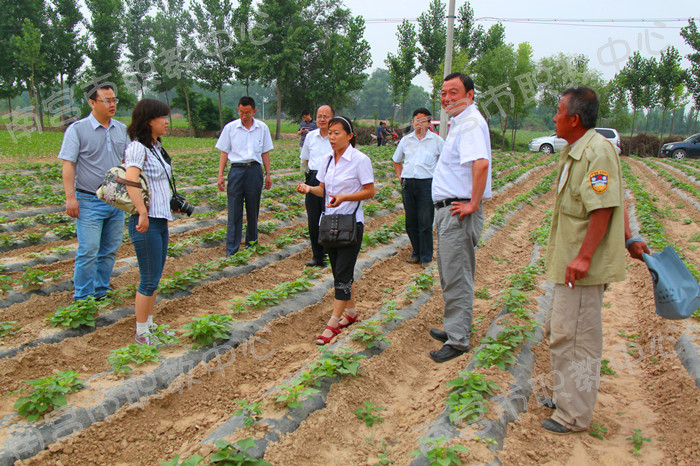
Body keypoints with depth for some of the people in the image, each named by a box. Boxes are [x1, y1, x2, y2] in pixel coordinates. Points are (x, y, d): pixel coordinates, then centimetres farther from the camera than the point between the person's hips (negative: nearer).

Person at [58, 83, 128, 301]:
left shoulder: (122, 129, 10)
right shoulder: (77, 129, -5)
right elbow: (68, 164, -8)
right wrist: (70, 197, -14)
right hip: (89, 201, -5)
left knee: (109, 250, 10)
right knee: (88, 251, -6)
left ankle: (101, 293, 23)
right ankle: (82, 299, 6)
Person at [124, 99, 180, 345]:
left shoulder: (156, 147, 14)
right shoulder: (138, 147, -14)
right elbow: (131, 181, -28)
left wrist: (173, 202, 16)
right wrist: (143, 214, -31)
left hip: (161, 221, 9)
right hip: (146, 223, -9)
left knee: (154, 277, 17)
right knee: (149, 280, -1)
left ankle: (149, 324, 30)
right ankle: (141, 333, 13)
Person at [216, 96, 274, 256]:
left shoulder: (262, 128, 5)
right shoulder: (230, 128, 2)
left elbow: (265, 153, 12)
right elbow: (224, 152, 5)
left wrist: (268, 174, 9)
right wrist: (220, 175, 0)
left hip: (255, 171, 1)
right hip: (236, 170, -1)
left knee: (253, 210, 10)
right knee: (234, 212, -3)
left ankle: (251, 244, 25)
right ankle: (232, 251, 0)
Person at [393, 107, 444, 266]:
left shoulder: (436, 140, 3)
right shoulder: (406, 140, 13)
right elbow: (396, 160, 28)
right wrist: (399, 175, 15)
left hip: (427, 183, -4)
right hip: (407, 184, 4)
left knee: (425, 223, -5)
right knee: (411, 222, 8)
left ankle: (426, 257, 4)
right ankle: (417, 253, 21)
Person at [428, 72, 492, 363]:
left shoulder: (470, 122, -16)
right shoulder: (460, 122, 17)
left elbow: (481, 164, -33)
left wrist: (473, 204, -26)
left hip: (459, 212, -11)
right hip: (447, 210, 11)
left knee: (456, 277, -5)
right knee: (450, 276, 19)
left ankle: (457, 340, 3)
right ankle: (455, 328, 31)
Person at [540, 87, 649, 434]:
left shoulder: (597, 151, -18)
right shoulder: (574, 151, 14)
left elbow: (604, 208, -24)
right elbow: (616, 199, 19)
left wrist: (583, 257, -26)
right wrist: (629, 239, 20)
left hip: (582, 266, -11)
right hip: (569, 260, 11)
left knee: (573, 336, -2)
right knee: (558, 329, 20)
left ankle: (574, 415, 11)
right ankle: (568, 396, 35)